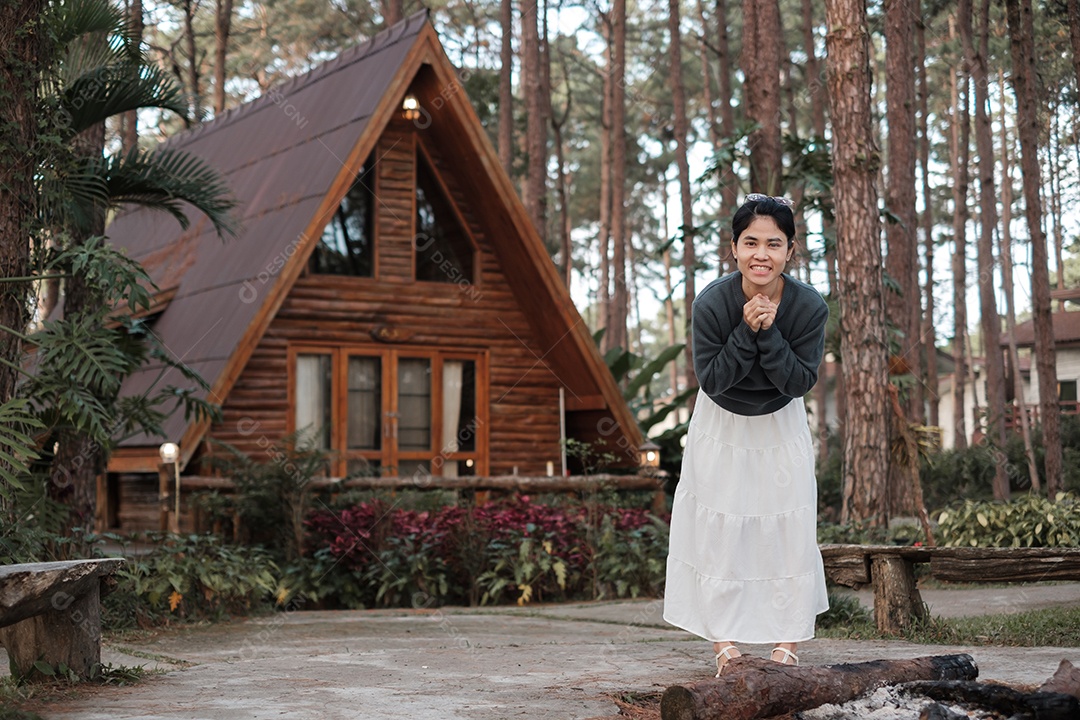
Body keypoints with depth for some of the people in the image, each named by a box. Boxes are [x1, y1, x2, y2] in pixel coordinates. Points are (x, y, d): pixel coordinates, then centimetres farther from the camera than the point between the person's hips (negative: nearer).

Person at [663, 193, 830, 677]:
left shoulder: (809, 306, -23)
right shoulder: (712, 303, -26)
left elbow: (800, 382, -20)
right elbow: (712, 380, -21)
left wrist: (768, 333, -33)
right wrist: (746, 331, -34)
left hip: (781, 428, 1)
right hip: (721, 428, -1)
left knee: (788, 528, 3)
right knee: (718, 529, 1)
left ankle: (786, 641, 14)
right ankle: (724, 641, 10)